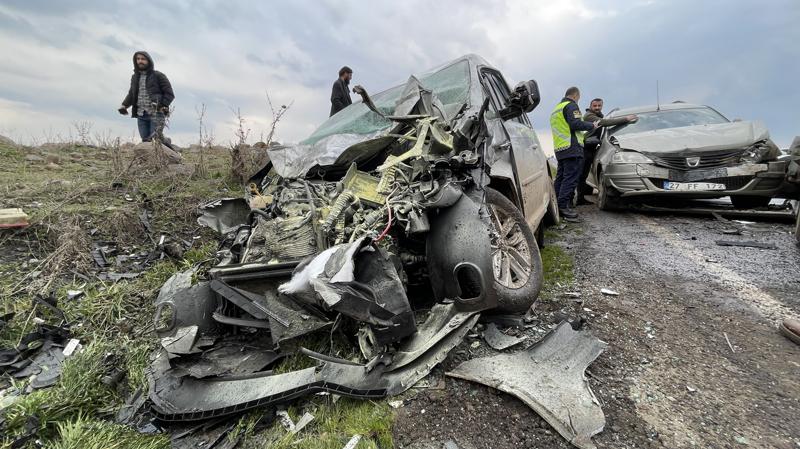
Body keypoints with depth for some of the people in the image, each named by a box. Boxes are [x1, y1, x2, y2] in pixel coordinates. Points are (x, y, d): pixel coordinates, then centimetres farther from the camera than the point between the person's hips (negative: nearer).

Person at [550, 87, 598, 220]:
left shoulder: (556, 108, 26)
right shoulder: (571, 105, -4)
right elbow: (575, 124, -18)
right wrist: (592, 125, -4)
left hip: (559, 149, 10)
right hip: (572, 148, -10)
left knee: (561, 177, 12)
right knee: (571, 178, -12)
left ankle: (556, 204, 14)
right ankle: (563, 206, -17)